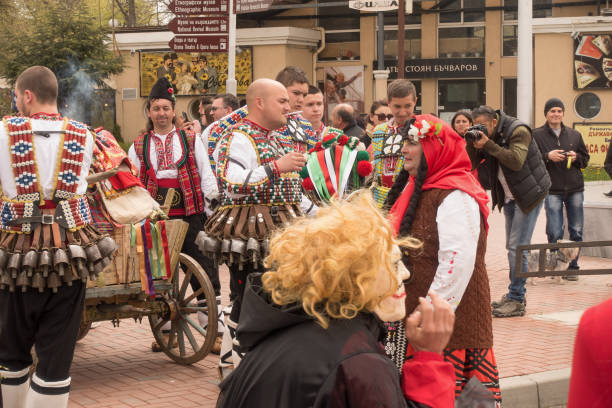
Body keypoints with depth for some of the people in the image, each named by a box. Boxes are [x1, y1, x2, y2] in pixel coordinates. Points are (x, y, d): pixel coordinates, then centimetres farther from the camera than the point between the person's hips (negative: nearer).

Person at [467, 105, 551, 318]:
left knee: (517, 246, -12)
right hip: (509, 196, 8)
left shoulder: (518, 131, -18)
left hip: (529, 194, -8)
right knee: (512, 247, 11)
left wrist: (488, 145, -31)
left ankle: (516, 301, -9)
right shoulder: (486, 136, 3)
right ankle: (515, 294, 20)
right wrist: (471, 143, -19)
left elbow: (516, 161, -31)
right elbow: (470, 163, -2)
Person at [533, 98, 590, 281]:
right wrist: (547, 156, -16)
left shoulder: (574, 135, 12)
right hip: (552, 189, -3)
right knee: (554, 233, -6)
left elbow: (586, 158, 17)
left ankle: (572, 267, 14)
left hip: (575, 189, 3)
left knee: (576, 232, 4)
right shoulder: (537, 135, 3)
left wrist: (576, 157, -4)